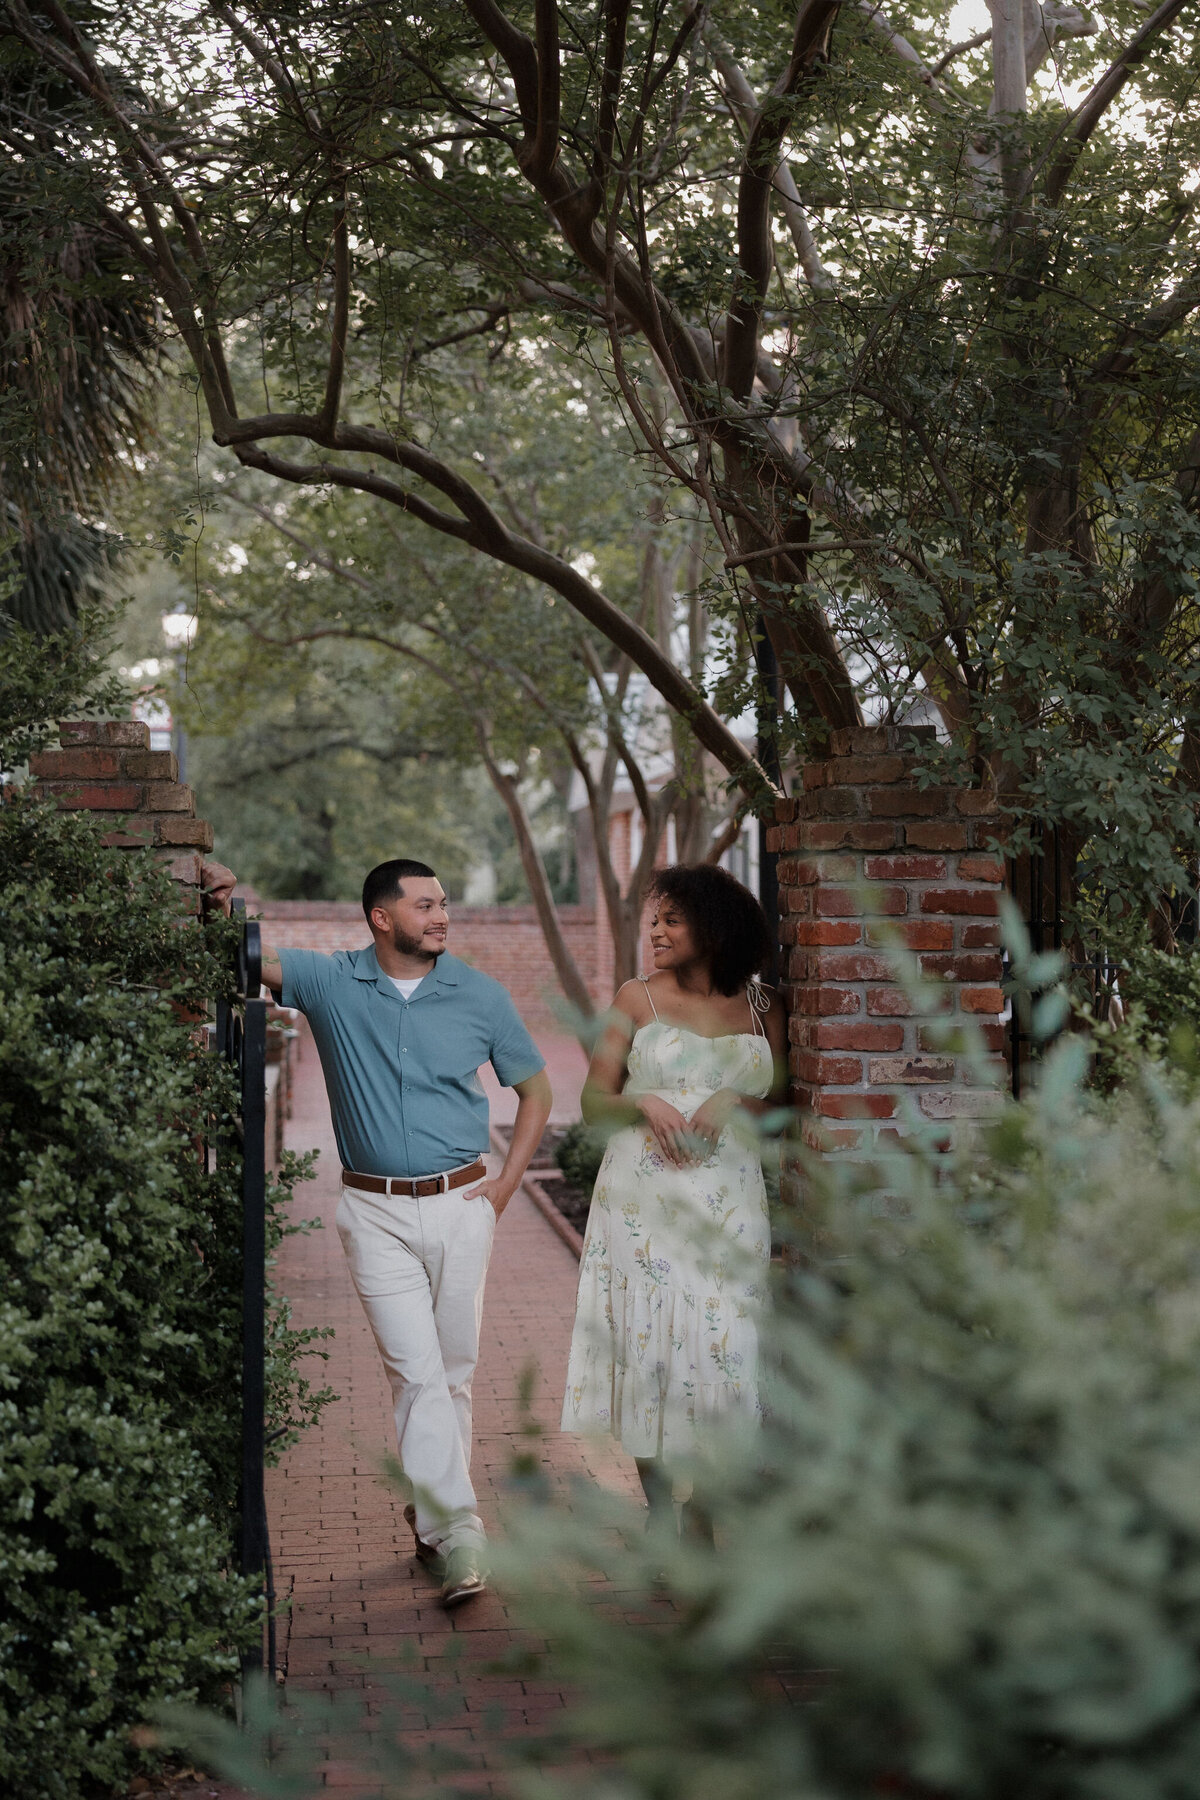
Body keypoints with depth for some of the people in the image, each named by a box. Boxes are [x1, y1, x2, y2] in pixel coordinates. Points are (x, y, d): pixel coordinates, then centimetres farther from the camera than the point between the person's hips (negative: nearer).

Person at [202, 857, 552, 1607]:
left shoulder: (480, 995, 1)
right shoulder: (332, 984, -1)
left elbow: (535, 1088, 11)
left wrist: (508, 1183, 3)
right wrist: (226, 904, -30)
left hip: (460, 1205, 1)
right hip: (377, 1212, -1)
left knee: (454, 1370, 9)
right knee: (417, 1371, -7)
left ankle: (433, 1512, 25)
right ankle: (458, 1529, -4)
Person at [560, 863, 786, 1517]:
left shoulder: (761, 1005, 8)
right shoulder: (638, 998, 6)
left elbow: (782, 1096, 11)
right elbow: (593, 1102, 7)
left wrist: (732, 1100, -8)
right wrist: (643, 1103, -13)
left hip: (729, 1197, 1)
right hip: (645, 1197, -1)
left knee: (723, 1340, -3)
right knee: (647, 1337, -2)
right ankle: (658, 1514, 9)